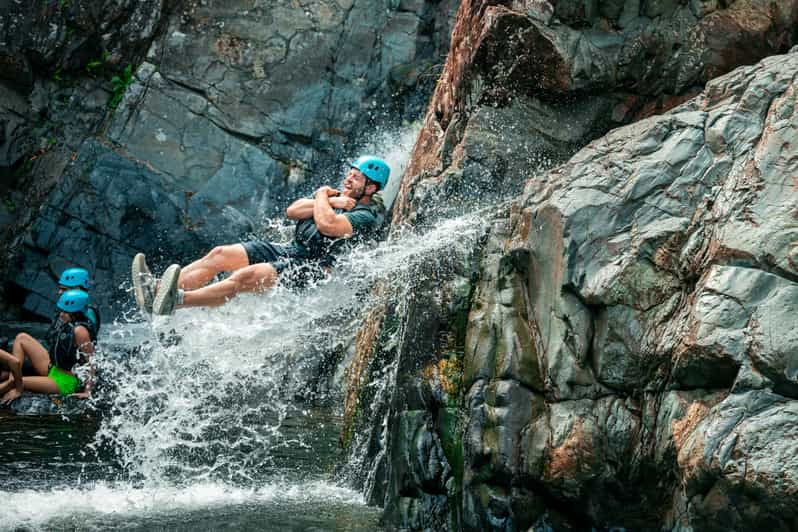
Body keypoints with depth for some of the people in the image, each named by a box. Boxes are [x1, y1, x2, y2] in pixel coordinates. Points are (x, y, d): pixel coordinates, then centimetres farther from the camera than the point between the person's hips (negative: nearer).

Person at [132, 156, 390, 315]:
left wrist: (322, 196, -5)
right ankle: (158, 290, -23)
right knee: (220, 254, -9)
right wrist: (328, 202, -4)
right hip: (288, 250, 9)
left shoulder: (368, 216, -7)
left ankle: (176, 301, -46)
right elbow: (292, 211, 9)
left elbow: (327, 225, -25)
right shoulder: (338, 195, 20)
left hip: (311, 269, -9)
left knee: (245, 277, -30)